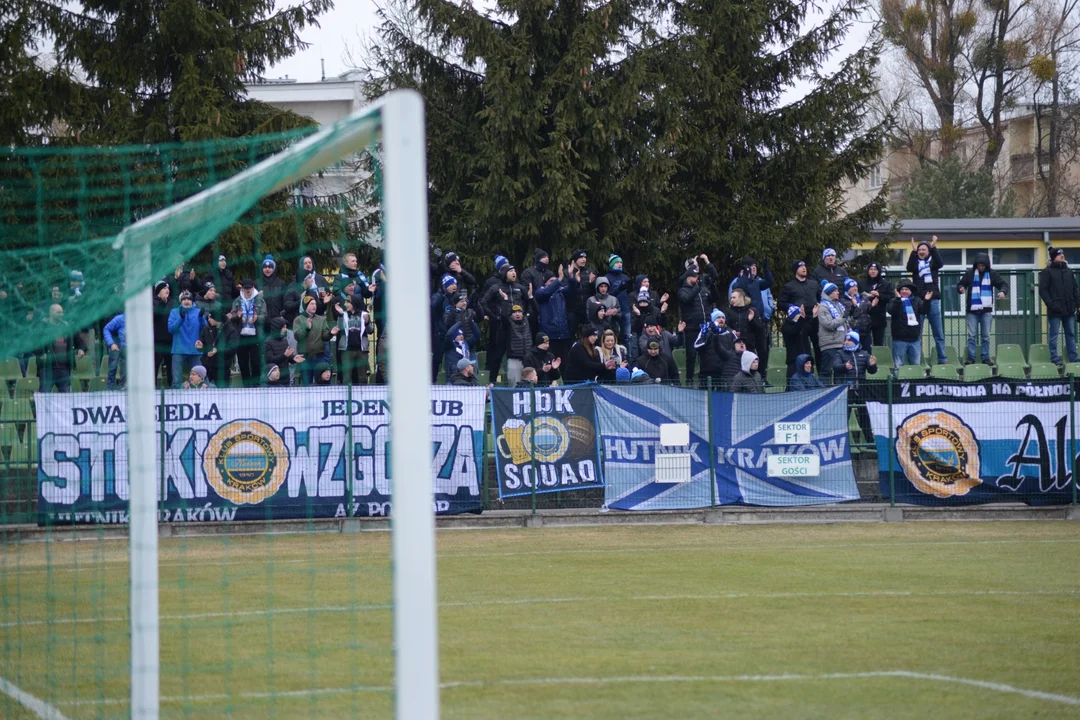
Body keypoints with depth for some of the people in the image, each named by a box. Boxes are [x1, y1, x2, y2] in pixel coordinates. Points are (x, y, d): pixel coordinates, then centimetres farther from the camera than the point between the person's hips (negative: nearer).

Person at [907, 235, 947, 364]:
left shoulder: (933, 261, 9)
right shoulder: (916, 262, 9)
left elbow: (940, 264, -12)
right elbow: (909, 268, -11)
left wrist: (933, 247, -18)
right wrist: (913, 251, -18)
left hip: (933, 300, 0)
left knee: (939, 333, 2)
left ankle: (943, 359, 5)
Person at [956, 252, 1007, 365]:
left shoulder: (992, 274, 3)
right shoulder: (970, 273, 2)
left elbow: (1002, 284, 6)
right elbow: (960, 284, 7)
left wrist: (1002, 291, -17)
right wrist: (961, 288, -17)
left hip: (986, 310, 0)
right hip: (972, 310, 0)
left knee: (986, 336, 3)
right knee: (972, 335, -3)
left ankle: (986, 358, 8)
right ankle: (971, 358, 0)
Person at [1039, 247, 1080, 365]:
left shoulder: (1069, 271, 15)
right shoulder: (1047, 272, -1)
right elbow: (1042, 290, -6)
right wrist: (1050, 304, -17)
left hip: (1069, 310, 5)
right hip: (1055, 311, -5)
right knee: (1054, 335, -3)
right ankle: (1055, 359, -1)